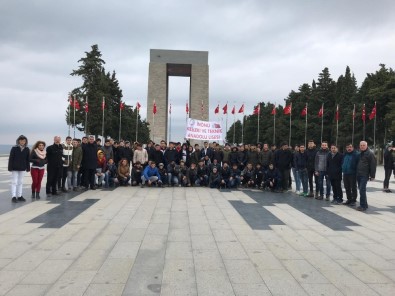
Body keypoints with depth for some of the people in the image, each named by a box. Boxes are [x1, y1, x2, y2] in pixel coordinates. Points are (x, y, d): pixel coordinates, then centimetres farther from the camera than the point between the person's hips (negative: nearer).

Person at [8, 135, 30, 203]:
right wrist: (10, 167, -10)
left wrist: (28, 168, 6)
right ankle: (14, 196, -2)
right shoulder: (14, 148, -7)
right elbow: (11, 158, -7)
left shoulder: (27, 149, 2)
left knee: (20, 182, 10)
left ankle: (19, 196, 17)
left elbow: (28, 159, 7)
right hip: (15, 168, -4)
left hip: (22, 168, 4)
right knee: (14, 182, -3)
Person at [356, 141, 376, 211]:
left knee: (362, 190, -12)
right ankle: (364, 205, 21)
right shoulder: (360, 153, 17)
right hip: (358, 174, 8)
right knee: (361, 189, 12)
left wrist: (372, 176, -14)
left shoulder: (370, 154, -7)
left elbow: (373, 165, -11)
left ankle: (363, 206, -7)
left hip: (365, 175, -8)